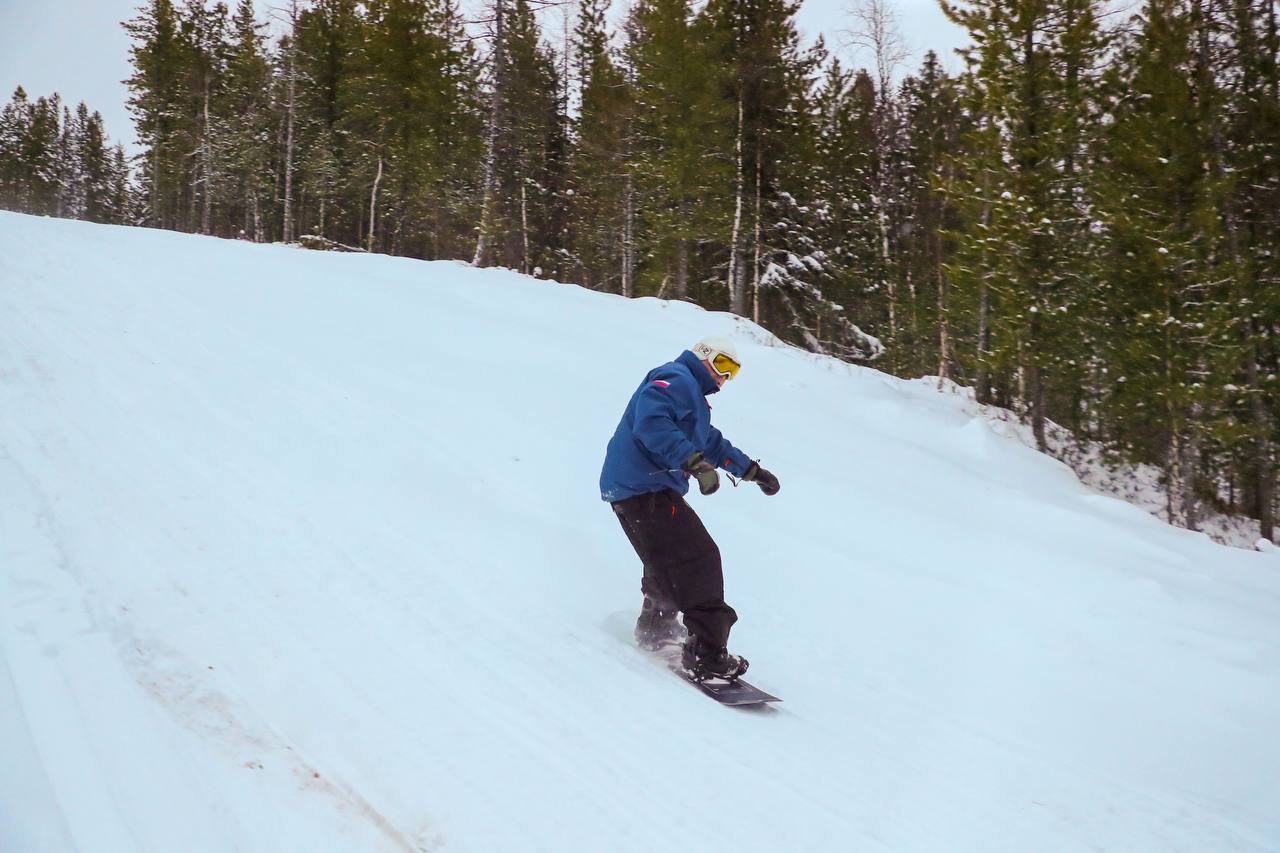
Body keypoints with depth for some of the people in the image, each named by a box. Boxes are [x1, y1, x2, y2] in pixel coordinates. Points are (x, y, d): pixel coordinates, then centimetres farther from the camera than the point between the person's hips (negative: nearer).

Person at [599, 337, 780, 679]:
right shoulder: (676, 379, -8)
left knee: (666, 565, 26)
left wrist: (752, 470, 39)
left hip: (632, 488, 11)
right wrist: (695, 462, -33)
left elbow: (714, 443, 37)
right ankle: (706, 654, -14)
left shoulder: (691, 393, 26)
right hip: (645, 488, -11)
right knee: (698, 561, -13)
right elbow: (651, 423, -27)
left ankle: (656, 628, 44)